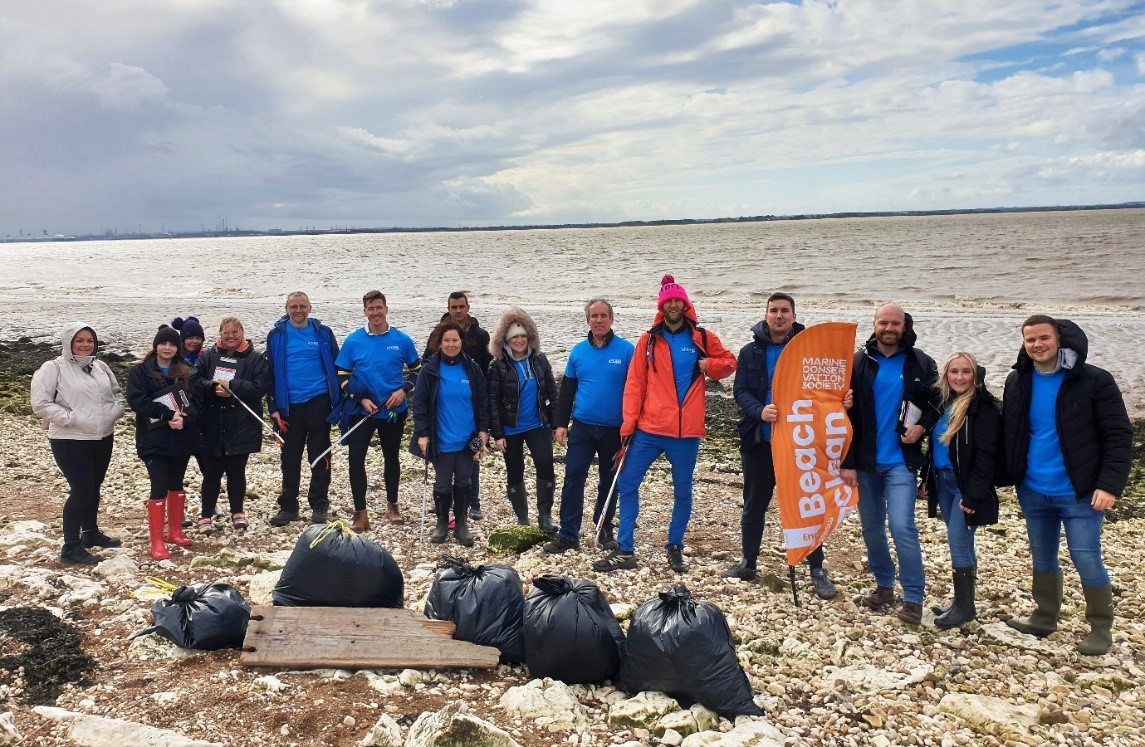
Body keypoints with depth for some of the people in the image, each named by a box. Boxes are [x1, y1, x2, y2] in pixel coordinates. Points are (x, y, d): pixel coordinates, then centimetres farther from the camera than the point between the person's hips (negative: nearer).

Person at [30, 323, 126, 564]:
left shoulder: (101, 367, 8)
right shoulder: (53, 368, -11)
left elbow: (117, 393, 19)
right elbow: (41, 403, -16)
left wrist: (115, 411, 0)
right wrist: (70, 418, -22)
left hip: (103, 437, 7)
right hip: (70, 440, -7)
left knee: (94, 487, 18)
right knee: (81, 489, -11)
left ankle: (91, 532, 35)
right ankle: (71, 547, -2)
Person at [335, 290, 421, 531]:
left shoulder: (402, 340, -4)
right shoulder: (353, 341, -5)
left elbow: (416, 369, 6)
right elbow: (342, 376, -1)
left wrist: (404, 390, -10)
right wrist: (361, 399, -12)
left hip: (394, 411, 1)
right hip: (362, 411, -1)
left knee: (391, 457, 14)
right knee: (356, 458, -8)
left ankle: (392, 505, 32)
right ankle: (360, 513, 2)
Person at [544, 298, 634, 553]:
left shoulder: (626, 350, -5)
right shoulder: (578, 351, 4)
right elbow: (566, 391, 8)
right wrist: (560, 423, 3)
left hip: (615, 429, -2)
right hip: (582, 427, 2)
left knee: (609, 482, 11)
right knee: (573, 479, -3)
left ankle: (605, 530, 27)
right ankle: (568, 534, 3)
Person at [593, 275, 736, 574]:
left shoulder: (703, 338, 3)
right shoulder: (648, 340, 4)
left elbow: (729, 362, 14)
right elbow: (635, 384, 2)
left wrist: (710, 366, -7)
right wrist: (628, 422, -5)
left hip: (686, 432, -1)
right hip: (648, 429, 1)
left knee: (682, 491, 10)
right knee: (627, 484, 1)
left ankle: (675, 548, 27)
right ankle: (624, 550, 11)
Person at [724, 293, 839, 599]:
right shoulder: (750, 352, 3)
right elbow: (740, 391, -4)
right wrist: (759, 411, -24)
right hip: (759, 441, 1)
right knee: (754, 503, 11)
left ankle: (817, 570, 13)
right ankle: (748, 562, 25)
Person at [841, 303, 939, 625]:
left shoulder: (920, 363, 0)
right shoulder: (859, 362, 1)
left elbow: (937, 403, 10)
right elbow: (847, 415, -1)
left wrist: (922, 427, -10)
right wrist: (847, 461, -5)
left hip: (900, 461, -2)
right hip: (865, 461, 2)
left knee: (902, 526, -11)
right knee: (871, 527, 10)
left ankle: (914, 597, 0)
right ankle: (884, 585, 27)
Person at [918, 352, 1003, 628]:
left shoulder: (984, 407, -14)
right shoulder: (945, 403, 10)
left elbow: (986, 456, -18)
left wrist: (974, 495, -22)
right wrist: (926, 480, 15)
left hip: (965, 486, -8)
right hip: (943, 482, 8)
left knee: (958, 544, -5)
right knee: (961, 543, 15)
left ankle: (965, 607, 7)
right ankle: (961, 601, 23)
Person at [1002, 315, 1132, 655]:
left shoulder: (1094, 381, -12)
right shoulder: (1017, 382, 2)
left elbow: (1119, 436, -11)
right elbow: (1009, 435, 11)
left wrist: (1110, 484, -19)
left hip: (1079, 493, -5)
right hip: (1033, 492, 5)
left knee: (1087, 561, -2)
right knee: (1042, 559, 16)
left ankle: (1101, 629, 17)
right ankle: (1045, 618, 32)